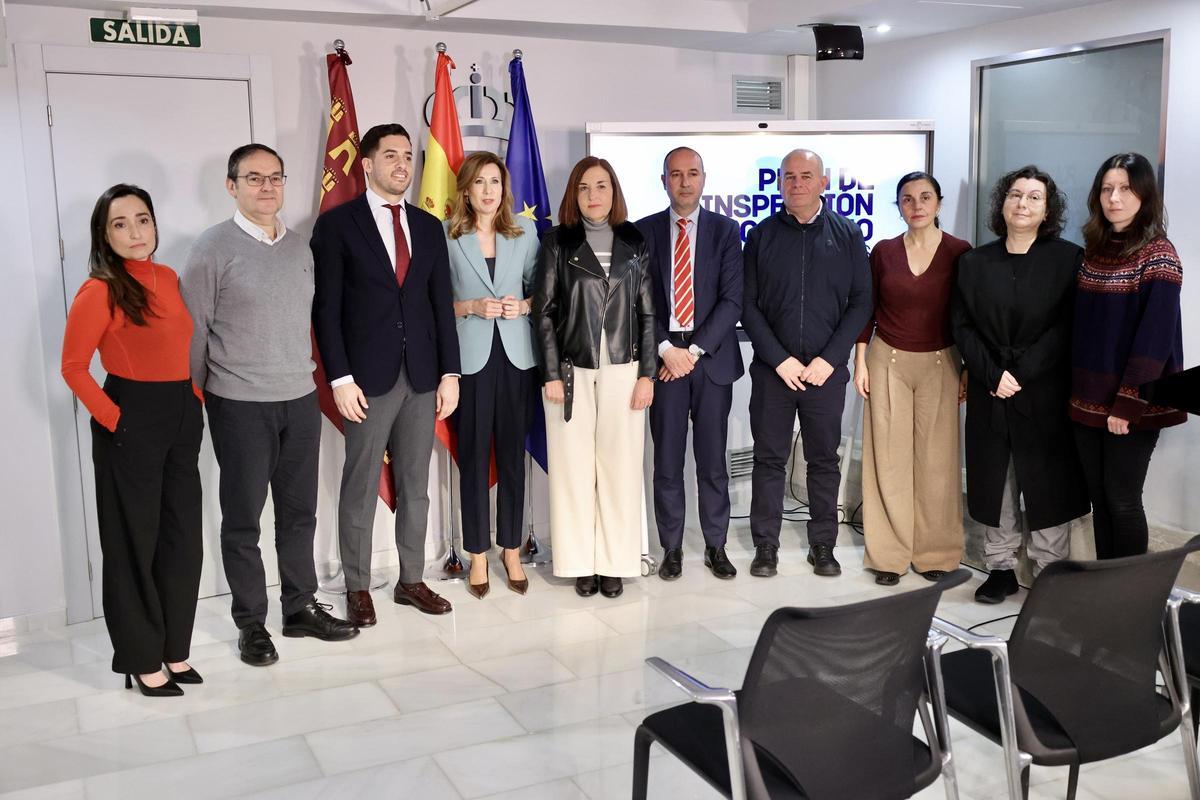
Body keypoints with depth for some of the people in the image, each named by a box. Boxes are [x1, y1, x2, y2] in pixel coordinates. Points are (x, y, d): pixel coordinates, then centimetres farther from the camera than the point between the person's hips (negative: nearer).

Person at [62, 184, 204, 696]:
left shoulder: (169, 279, 7)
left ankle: (173, 648, 27)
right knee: (135, 540, 6)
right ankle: (141, 659, 20)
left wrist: (194, 402, 8)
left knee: (183, 535, 12)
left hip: (182, 419, 7)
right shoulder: (99, 291, -12)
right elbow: (73, 368, -11)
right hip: (132, 423, -7)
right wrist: (114, 419, -14)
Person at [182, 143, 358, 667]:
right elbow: (193, 331, -5)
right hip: (240, 405, -5)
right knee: (243, 518, 6)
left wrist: (306, 374, 12)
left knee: (299, 511, 12)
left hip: (301, 398, 5)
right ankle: (251, 623, 19)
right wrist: (193, 401, -2)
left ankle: (301, 608, 26)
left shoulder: (299, 248, 9)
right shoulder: (213, 248, -7)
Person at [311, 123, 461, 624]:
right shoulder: (337, 224, -2)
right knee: (361, 488, 5)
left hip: (423, 376, 4)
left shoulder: (429, 227, 11)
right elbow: (326, 308, -6)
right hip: (368, 376, -4)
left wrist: (449, 373, 4)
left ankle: (411, 580, 22)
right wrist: (340, 378, -12)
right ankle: (357, 587, 17)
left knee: (415, 485, 11)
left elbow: (442, 305, 10)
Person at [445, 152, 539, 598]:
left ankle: (511, 550, 20)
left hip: (515, 355, 2)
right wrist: (469, 307, -15)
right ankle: (478, 554, 16)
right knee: (473, 456, 4)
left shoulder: (525, 231, 7)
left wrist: (524, 305, -8)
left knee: (512, 454, 7)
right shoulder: (446, 235, -1)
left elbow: (540, 288, 12)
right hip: (469, 357, -2)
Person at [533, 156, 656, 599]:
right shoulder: (557, 242, 4)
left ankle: (614, 562, 13)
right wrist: (551, 374, -6)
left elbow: (647, 312, 6)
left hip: (623, 371, 1)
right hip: (571, 371, -1)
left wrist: (647, 374, -1)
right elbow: (544, 310, 1)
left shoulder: (635, 242, 8)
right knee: (574, 467, 3)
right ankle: (580, 562, 12)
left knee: (620, 466, 3)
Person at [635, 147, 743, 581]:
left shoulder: (725, 231, 5)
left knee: (712, 460, 6)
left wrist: (695, 350, -11)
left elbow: (732, 300, -3)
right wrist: (665, 348, -10)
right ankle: (671, 548, 15)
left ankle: (716, 546, 18)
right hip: (663, 357, 0)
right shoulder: (644, 231, 6)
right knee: (667, 460, 5)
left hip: (711, 358, 0)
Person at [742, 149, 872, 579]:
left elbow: (861, 302, 1)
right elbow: (748, 304, 1)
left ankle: (823, 545, 18)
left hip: (827, 369, 0)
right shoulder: (762, 236, 5)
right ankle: (766, 545, 14)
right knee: (769, 458, 5)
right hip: (772, 368, 0)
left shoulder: (847, 235, 4)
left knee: (824, 459, 7)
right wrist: (780, 359, -8)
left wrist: (829, 359, -8)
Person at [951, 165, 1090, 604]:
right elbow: (962, 325, 2)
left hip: (1045, 393, -2)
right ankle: (1001, 568, 20)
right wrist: (992, 374, -11)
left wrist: (1021, 375, -14)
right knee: (994, 483, 8)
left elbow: (1065, 328, -7)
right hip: (989, 393, 3)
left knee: (1047, 485, 3)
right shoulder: (974, 262, 7)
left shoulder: (1068, 259, -1)